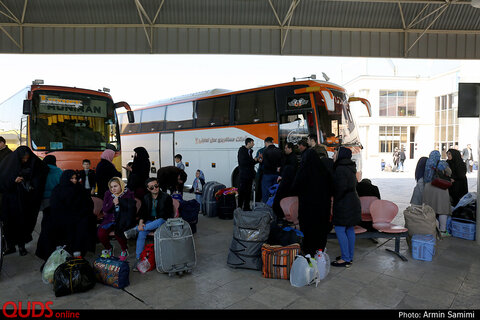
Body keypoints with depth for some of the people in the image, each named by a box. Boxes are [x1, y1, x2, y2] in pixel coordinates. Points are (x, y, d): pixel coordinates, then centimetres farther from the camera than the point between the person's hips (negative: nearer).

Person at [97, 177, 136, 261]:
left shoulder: (128, 194, -2)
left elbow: (132, 209, -10)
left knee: (118, 232, -31)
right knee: (100, 232, -20)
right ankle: (109, 249, 11)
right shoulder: (108, 194, 9)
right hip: (110, 219, 4)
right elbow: (104, 210, 4)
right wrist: (112, 202, -15)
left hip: (123, 220, -4)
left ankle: (124, 251, -2)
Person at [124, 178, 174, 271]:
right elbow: (142, 212, 5)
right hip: (149, 221, 3)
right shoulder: (146, 198, 8)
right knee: (141, 233, -26)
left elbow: (169, 214, -8)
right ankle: (138, 258, -21)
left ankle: (136, 229, -28)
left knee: (160, 221, -38)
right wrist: (141, 222, -16)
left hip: (162, 221, -3)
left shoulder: (166, 197, -4)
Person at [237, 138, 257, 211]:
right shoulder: (242, 150, -9)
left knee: (248, 192, 10)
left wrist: (257, 160, 2)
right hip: (243, 175, -8)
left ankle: (246, 207, 18)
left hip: (250, 174, 8)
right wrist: (254, 160, -12)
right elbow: (243, 162, -19)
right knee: (242, 191, -3)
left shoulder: (249, 151, 15)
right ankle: (239, 207, 5)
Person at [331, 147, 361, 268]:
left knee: (340, 230, -3)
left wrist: (335, 198, -9)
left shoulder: (340, 169, -17)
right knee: (349, 229, 14)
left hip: (344, 204, -10)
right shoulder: (350, 168, 12)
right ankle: (350, 256, 23)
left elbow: (342, 187, -25)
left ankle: (345, 259, 2)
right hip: (353, 202, 10)